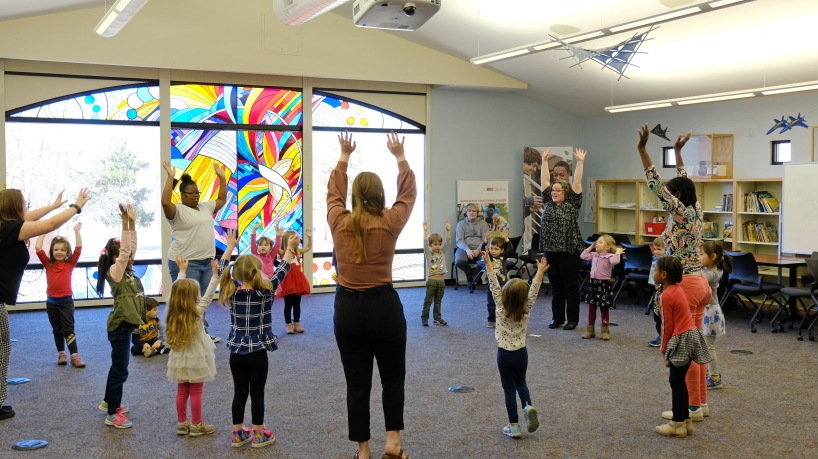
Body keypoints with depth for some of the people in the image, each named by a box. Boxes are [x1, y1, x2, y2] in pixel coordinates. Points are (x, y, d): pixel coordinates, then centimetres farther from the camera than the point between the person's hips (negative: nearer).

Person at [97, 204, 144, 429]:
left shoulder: (127, 271, 8)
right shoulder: (115, 272, -15)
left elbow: (131, 247, 8)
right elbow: (123, 250, -26)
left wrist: (132, 222, 2)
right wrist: (125, 222, -28)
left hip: (125, 325, 9)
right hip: (119, 326, -9)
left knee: (118, 366, 21)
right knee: (120, 369, -4)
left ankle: (109, 402, 36)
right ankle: (113, 414, 3)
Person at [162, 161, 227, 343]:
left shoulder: (205, 207, 14)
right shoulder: (178, 211, -9)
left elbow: (222, 199, 24)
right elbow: (165, 202, -27)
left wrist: (222, 177, 17)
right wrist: (170, 177, -27)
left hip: (207, 261, 8)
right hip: (185, 263, -8)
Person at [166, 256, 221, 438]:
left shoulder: (172, 312, -4)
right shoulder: (196, 313, -18)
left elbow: (178, 289, 7)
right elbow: (208, 295, -18)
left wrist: (182, 271, 16)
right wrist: (215, 274, -19)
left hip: (179, 359, 5)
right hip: (195, 359, -5)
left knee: (182, 392, 14)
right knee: (196, 393, 4)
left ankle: (182, 424, 22)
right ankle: (197, 425, 12)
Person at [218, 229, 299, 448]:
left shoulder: (230, 292, -3)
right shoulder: (265, 293, -12)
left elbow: (222, 271, 11)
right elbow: (280, 273, -6)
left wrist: (230, 247, 19)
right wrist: (290, 249, 1)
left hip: (236, 352, 4)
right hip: (258, 353, -4)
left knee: (239, 393, 11)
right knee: (257, 393, 4)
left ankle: (238, 434, 19)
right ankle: (258, 435, 13)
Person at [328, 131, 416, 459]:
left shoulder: (339, 223, -3)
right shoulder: (390, 223, -8)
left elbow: (334, 193, 16)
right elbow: (408, 193, 8)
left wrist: (343, 157, 26)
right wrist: (400, 158, 18)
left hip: (347, 308, 2)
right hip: (384, 305, -2)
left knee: (356, 382, 9)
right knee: (393, 376, 16)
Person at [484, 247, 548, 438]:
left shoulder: (501, 309, -15)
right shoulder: (526, 310, -11)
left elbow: (494, 287, -16)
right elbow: (533, 291, -8)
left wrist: (489, 265, -16)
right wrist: (540, 272, -4)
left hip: (504, 355, -2)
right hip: (521, 353, 2)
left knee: (509, 389, 5)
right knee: (520, 382, 25)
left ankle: (513, 427, 7)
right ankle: (528, 406, -1)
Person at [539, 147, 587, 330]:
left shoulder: (572, 204, 0)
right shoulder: (548, 203, 10)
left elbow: (577, 183, -6)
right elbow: (545, 181, 12)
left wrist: (580, 163, -9)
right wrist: (545, 161, 11)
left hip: (569, 251, -4)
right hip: (550, 250, 5)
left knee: (571, 286, 2)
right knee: (555, 286, 11)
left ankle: (573, 319, 9)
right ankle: (557, 318, 19)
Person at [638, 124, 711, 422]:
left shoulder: (681, 213, -13)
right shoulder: (696, 212, 9)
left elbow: (656, 184, -20)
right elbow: (683, 182, 24)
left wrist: (642, 149, -22)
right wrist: (678, 152, 31)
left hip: (684, 285, -9)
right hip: (699, 283, 9)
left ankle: (693, 407, 5)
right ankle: (701, 402, 22)